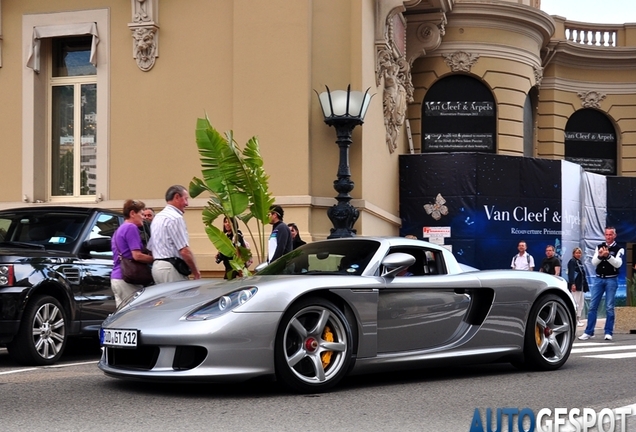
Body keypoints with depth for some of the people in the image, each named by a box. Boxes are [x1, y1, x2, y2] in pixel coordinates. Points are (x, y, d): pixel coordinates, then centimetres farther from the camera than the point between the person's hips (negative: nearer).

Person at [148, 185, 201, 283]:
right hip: (171, 269, -10)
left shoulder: (157, 217, 17)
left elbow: (150, 247, 22)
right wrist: (196, 273, -9)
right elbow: (184, 250, -18)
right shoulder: (176, 218, -13)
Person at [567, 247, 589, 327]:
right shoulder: (572, 261, -5)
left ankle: (578, 319, 12)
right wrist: (572, 284, -25)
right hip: (575, 286, -9)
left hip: (581, 286, 9)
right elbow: (571, 273, -16)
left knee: (581, 304, 9)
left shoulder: (580, 262, 20)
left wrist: (585, 286, 19)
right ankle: (574, 320, -11)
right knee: (576, 303, -11)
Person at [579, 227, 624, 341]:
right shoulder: (599, 247, 9)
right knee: (592, 306, 1)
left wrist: (608, 255, -30)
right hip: (599, 279, 3)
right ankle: (589, 332, 5)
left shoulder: (619, 249, -1)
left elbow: (618, 264, -15)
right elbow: (594, 262, 1)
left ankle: (608, 332, 4)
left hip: (611, 280, -3)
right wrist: (600, 255, -19)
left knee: (609, 307, -2)